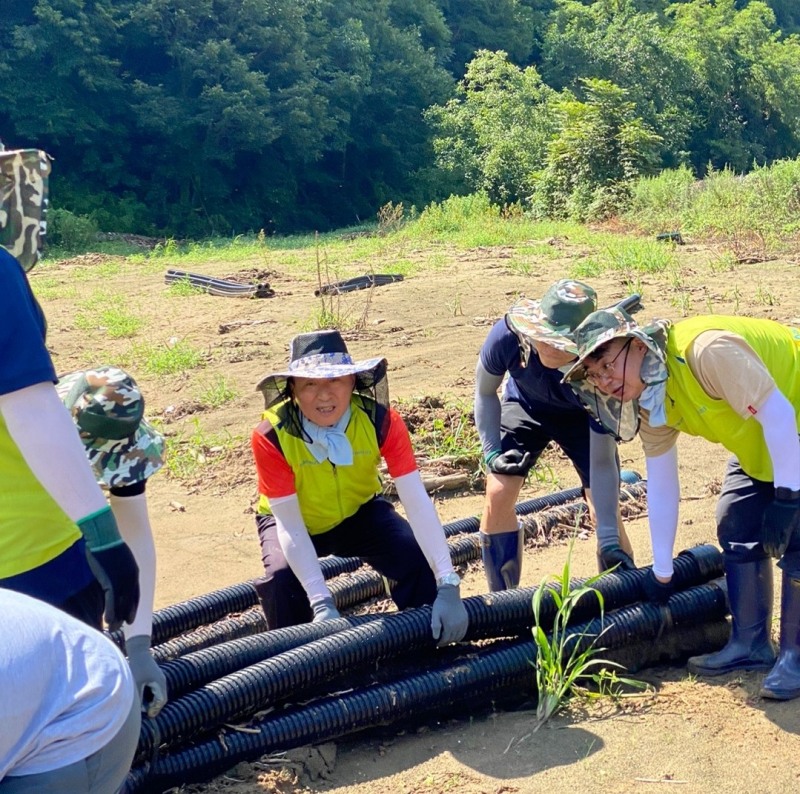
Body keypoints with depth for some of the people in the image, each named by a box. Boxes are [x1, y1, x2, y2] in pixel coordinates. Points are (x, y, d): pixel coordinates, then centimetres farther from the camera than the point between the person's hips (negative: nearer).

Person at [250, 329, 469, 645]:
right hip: (295, 521, -1)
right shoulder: (271, 436, -32)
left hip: (359, 512, 2)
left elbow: (417, 502, -33)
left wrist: (448, 586, -41)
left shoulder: (381, 420, -28)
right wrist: (322, 603, -42)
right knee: (281, 579, -30)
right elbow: (289, 526, -32)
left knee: (420, 560, -22)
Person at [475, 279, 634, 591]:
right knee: (497, 494, -14)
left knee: (605, 511, -13)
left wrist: (609, 541, -35)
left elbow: (601, 462, -34)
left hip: (582, 416, -1)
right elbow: (485, 393, -12)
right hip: (526, 406, 2)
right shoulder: (506, 336, -37)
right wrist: (492, 450, -20)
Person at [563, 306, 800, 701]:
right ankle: (750, 644, 17)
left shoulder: (706, 350, -35)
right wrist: (661, 572, 3)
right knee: (736, 527, 5)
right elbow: (661, 489, -2)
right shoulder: (649, 405, -8)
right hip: (758, 443, 8)